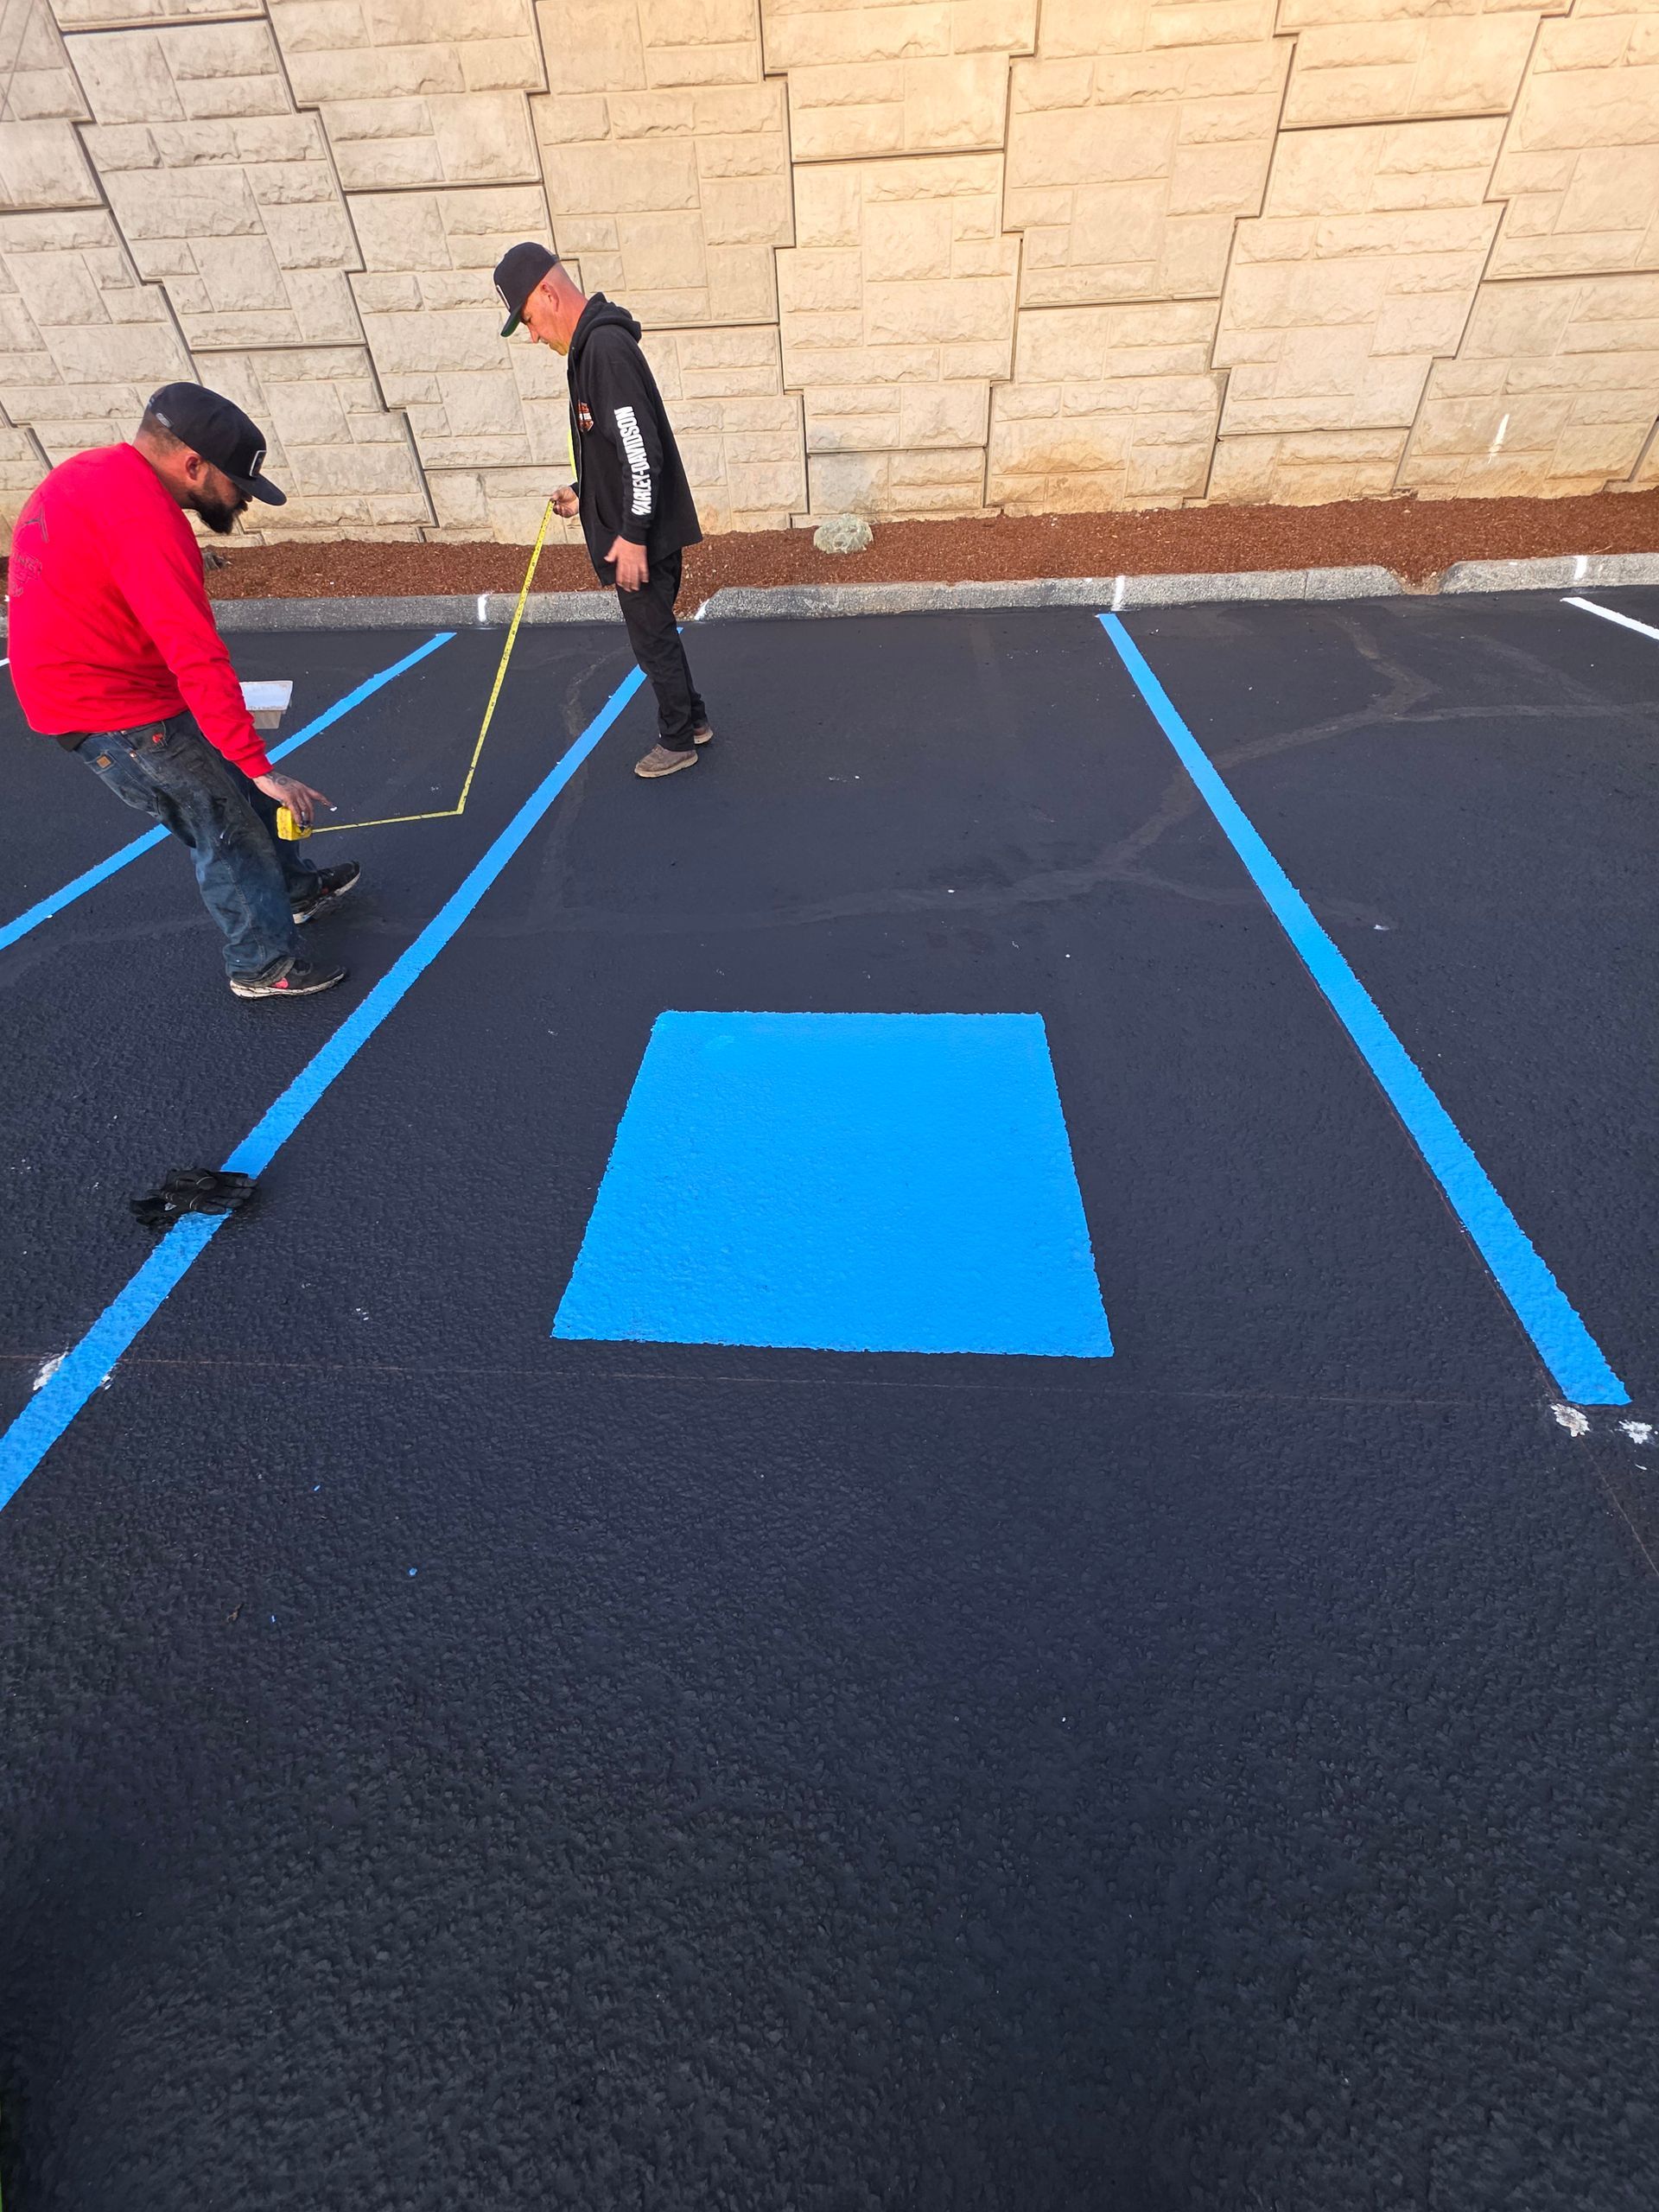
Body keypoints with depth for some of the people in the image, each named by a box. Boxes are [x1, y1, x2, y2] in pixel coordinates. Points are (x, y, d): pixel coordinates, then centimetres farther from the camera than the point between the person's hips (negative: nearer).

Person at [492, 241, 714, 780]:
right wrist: (584, 493, 19)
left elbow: (641, 448, -24)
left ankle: (677, 742, 15)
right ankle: (692, 721, 32)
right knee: (655, 632, 18)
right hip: (635, 527, 10)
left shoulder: (605, 347, -18)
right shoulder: (591, 345, 14)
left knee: (653, 638, 1)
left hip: (642, 535, -10)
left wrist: (633, 534, -23)